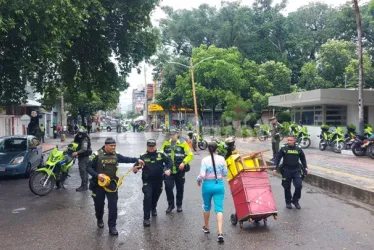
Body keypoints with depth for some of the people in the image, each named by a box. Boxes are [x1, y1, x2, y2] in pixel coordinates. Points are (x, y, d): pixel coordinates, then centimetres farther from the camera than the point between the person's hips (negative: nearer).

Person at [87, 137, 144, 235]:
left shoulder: (115, 155, -2)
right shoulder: (97, 155, -14)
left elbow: (125, 159, 11)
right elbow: (89, 167, -11)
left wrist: (137, 160, 0)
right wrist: (97, 175, -25)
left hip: (111, 184, 2)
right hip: (98, 184, -2)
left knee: (113, 205, -2)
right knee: (99, 204, 15)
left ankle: (112, 226, 8)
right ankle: (99, 220, 43)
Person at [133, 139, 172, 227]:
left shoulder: (161, 154, -7)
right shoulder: (143, 156, -8)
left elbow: (169, 161, -6)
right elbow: (137, 165, -9)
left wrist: (169, 169, -25)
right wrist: (135, 169, -33)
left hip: (158, 180, 3)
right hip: (147, 180, -2)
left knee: (156, 195, 21)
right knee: (147, 197, -15)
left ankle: (153, 208, 52)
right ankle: (146, 218, -8)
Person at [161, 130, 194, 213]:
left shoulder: (183, 143, -6)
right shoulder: (166, 143, 2)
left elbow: (190, 155, -7)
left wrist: (184, 162, -18)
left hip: (180, 170, -1)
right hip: (169, 170, 1)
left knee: (180, 188, 11)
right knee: (168, 187, -4)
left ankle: (179, 205, 29)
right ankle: (171, 204, 16)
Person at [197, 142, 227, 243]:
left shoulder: (205, 160, -10)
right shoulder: (221, 159, -4)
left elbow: (202, 175, -15)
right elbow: (225, 173, 1)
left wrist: (198, 180, 5)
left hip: (207, 185, -1)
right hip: (219, 185, 1)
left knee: (207, 207, 19)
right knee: (219, 208, 0)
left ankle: (206, 227, 37)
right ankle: (220, 233, -10)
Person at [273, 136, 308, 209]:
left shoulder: (299, 149, 4)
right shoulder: (283, 149, -2)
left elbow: (303, 159, 17)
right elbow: (277, 158, 0)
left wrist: (305, 167, 5)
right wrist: (275, 168, -7)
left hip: (296, 170, 1)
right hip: (286, 170, -1)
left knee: (299, 185, -10)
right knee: (287, 187, 6)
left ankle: (295, 200, 14)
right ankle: (288, 202, 26)